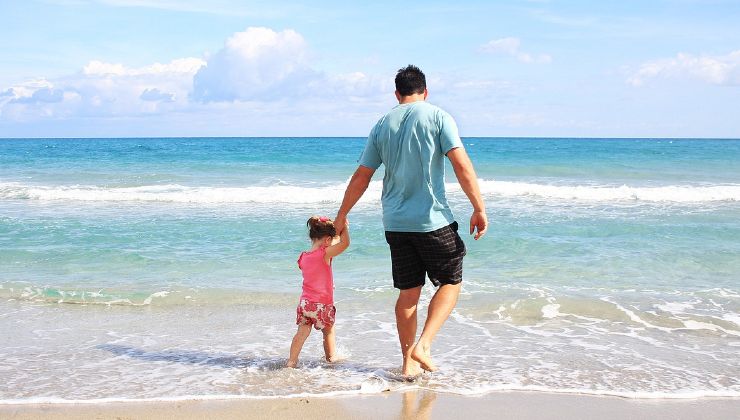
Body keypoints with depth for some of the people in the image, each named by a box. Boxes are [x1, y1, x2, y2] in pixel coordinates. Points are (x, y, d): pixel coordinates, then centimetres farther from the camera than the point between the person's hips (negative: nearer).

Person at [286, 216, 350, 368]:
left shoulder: (303, 257, 2)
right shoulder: (325, 254, -17)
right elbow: (345, 243, -23)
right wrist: (344, 226, -10)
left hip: (305, 302, 4)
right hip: (323, 304, -4)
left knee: (302, 332, 6)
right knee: (329, 331, 17)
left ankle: (292, 360, 0)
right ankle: (331, 357, 31)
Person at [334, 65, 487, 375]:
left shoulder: (382, 125, 9)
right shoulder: (438, 117, -3)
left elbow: (361, 178, 11)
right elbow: (462, 166, -12)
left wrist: (341, 216, 20)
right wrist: (479, 208, -8)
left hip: (395, 223, 4)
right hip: (433, 220, -4)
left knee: (408, 292, 12)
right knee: (451, 282, 11)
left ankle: (409, 361, 17)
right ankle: (423, 345, -3)